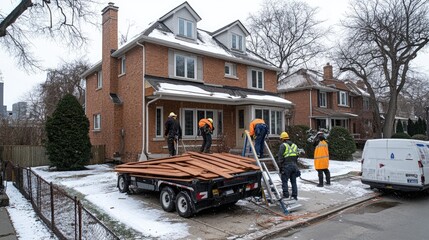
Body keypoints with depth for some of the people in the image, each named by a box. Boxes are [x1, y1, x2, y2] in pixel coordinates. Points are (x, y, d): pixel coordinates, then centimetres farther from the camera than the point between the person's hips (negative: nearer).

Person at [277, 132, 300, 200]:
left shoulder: (283, 145, -4)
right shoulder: (295, 145, 17)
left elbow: (280, 158, -9)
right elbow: (296, 157, 16)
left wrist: (280, 167, -5)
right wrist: (296, 166, 20)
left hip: (286, 166, -6)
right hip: (294, 165, 6)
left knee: (284, 181, 1)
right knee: (294, 182, 12)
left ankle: (286, 196, -2)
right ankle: (294, 196, 15)